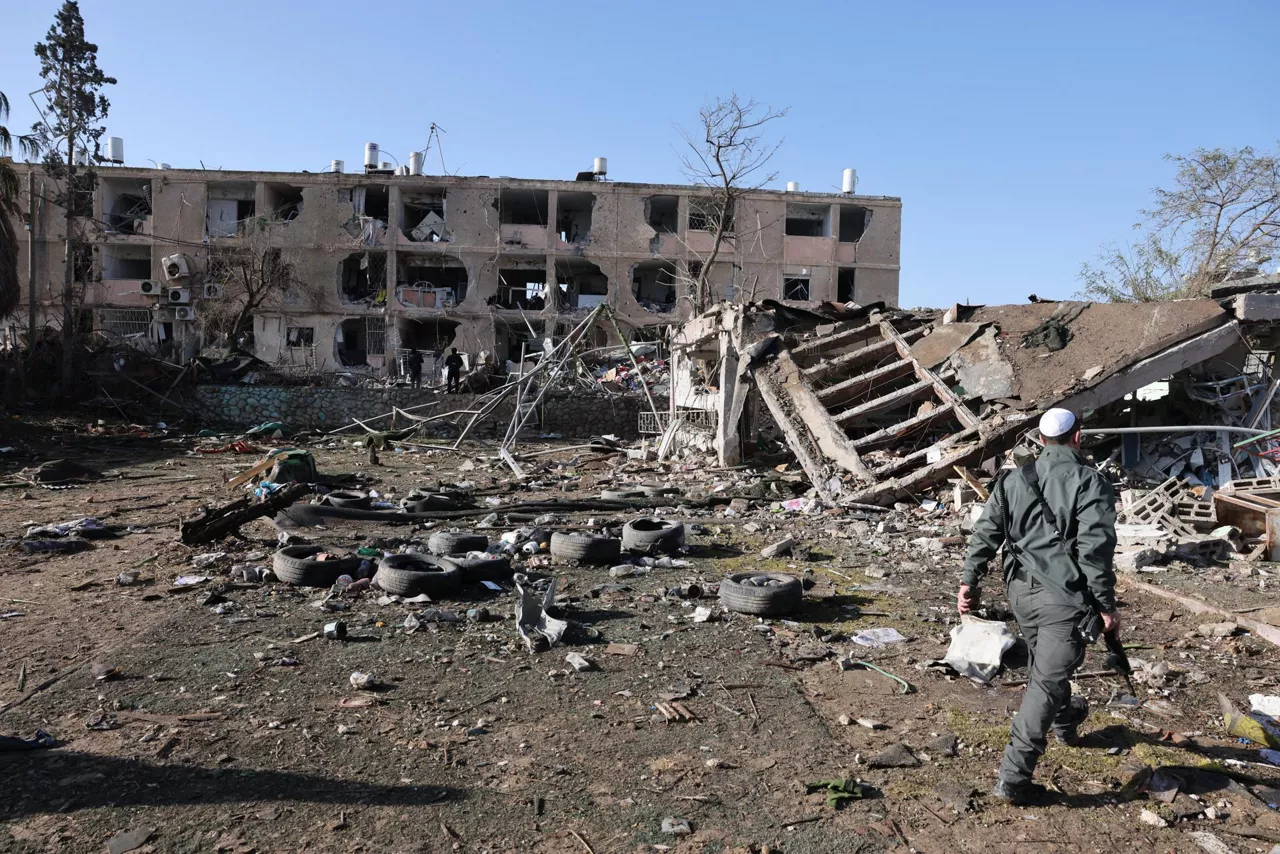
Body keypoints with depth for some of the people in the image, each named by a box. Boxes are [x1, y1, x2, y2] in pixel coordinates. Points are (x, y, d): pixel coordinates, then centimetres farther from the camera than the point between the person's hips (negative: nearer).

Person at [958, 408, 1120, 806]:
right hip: (1064, 598, -6)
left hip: (1020, 591, 6)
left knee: (1042, 664, 29)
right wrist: (1107, 607, -9)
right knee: (1046, 683, -2)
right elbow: (1095, 551, -16)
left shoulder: (1013, 480, 5)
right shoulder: (1091, 484, -10)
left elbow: (985, 533, 4)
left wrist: (969, 583, 8)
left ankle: (1065, 720, 57)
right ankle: (1013, 777, -3)